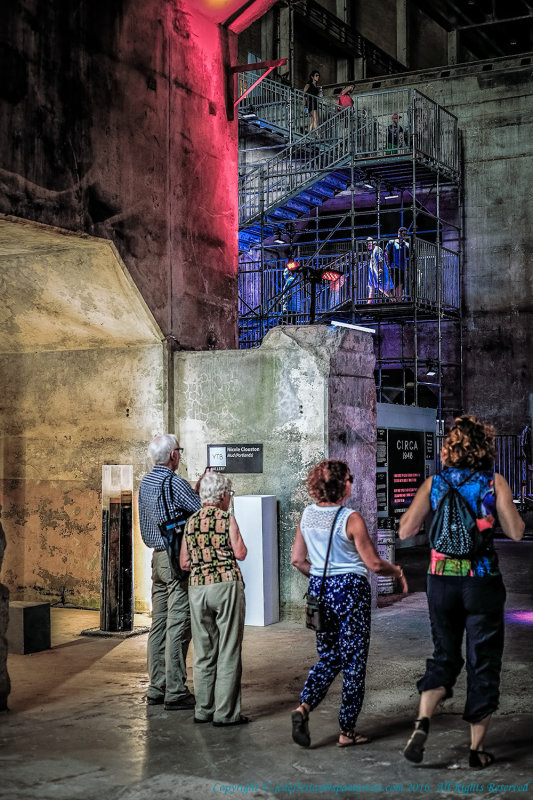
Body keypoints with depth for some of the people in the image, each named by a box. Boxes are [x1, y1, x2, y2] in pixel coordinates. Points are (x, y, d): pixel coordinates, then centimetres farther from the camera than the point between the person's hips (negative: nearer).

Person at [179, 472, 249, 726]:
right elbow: (240, 554, -9)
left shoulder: (191, 521, 9)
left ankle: (203, 710, 17)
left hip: (197, 588, 5)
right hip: (227, 584, -5)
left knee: (203, 653, 12)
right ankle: (225, 712, 2)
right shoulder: (227, 519, -5)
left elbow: (184, 562, 10)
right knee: (228, 652, 1)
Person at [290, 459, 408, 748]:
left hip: (319, 590, 6)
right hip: (350, 589, -5)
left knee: (328, 657, 18)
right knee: (353, 662, 6)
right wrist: (397, 572, 7)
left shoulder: (307, 515, 1)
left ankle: (304, 706, -4)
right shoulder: (350, 519, -16)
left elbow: (297, 560, 8)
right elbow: (373, 564, -12)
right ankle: (347, 731, 12)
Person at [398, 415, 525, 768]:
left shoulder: (434, 482, 1)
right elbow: (516, 532, -5)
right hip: (483, 582, -2)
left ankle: (423, 721, -5)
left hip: (442, 580, 2)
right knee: (483, 662, 9)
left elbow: (405, 531, -1)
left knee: (444, 655, 17)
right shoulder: (495, 482, -5)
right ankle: (477, 748, 14)